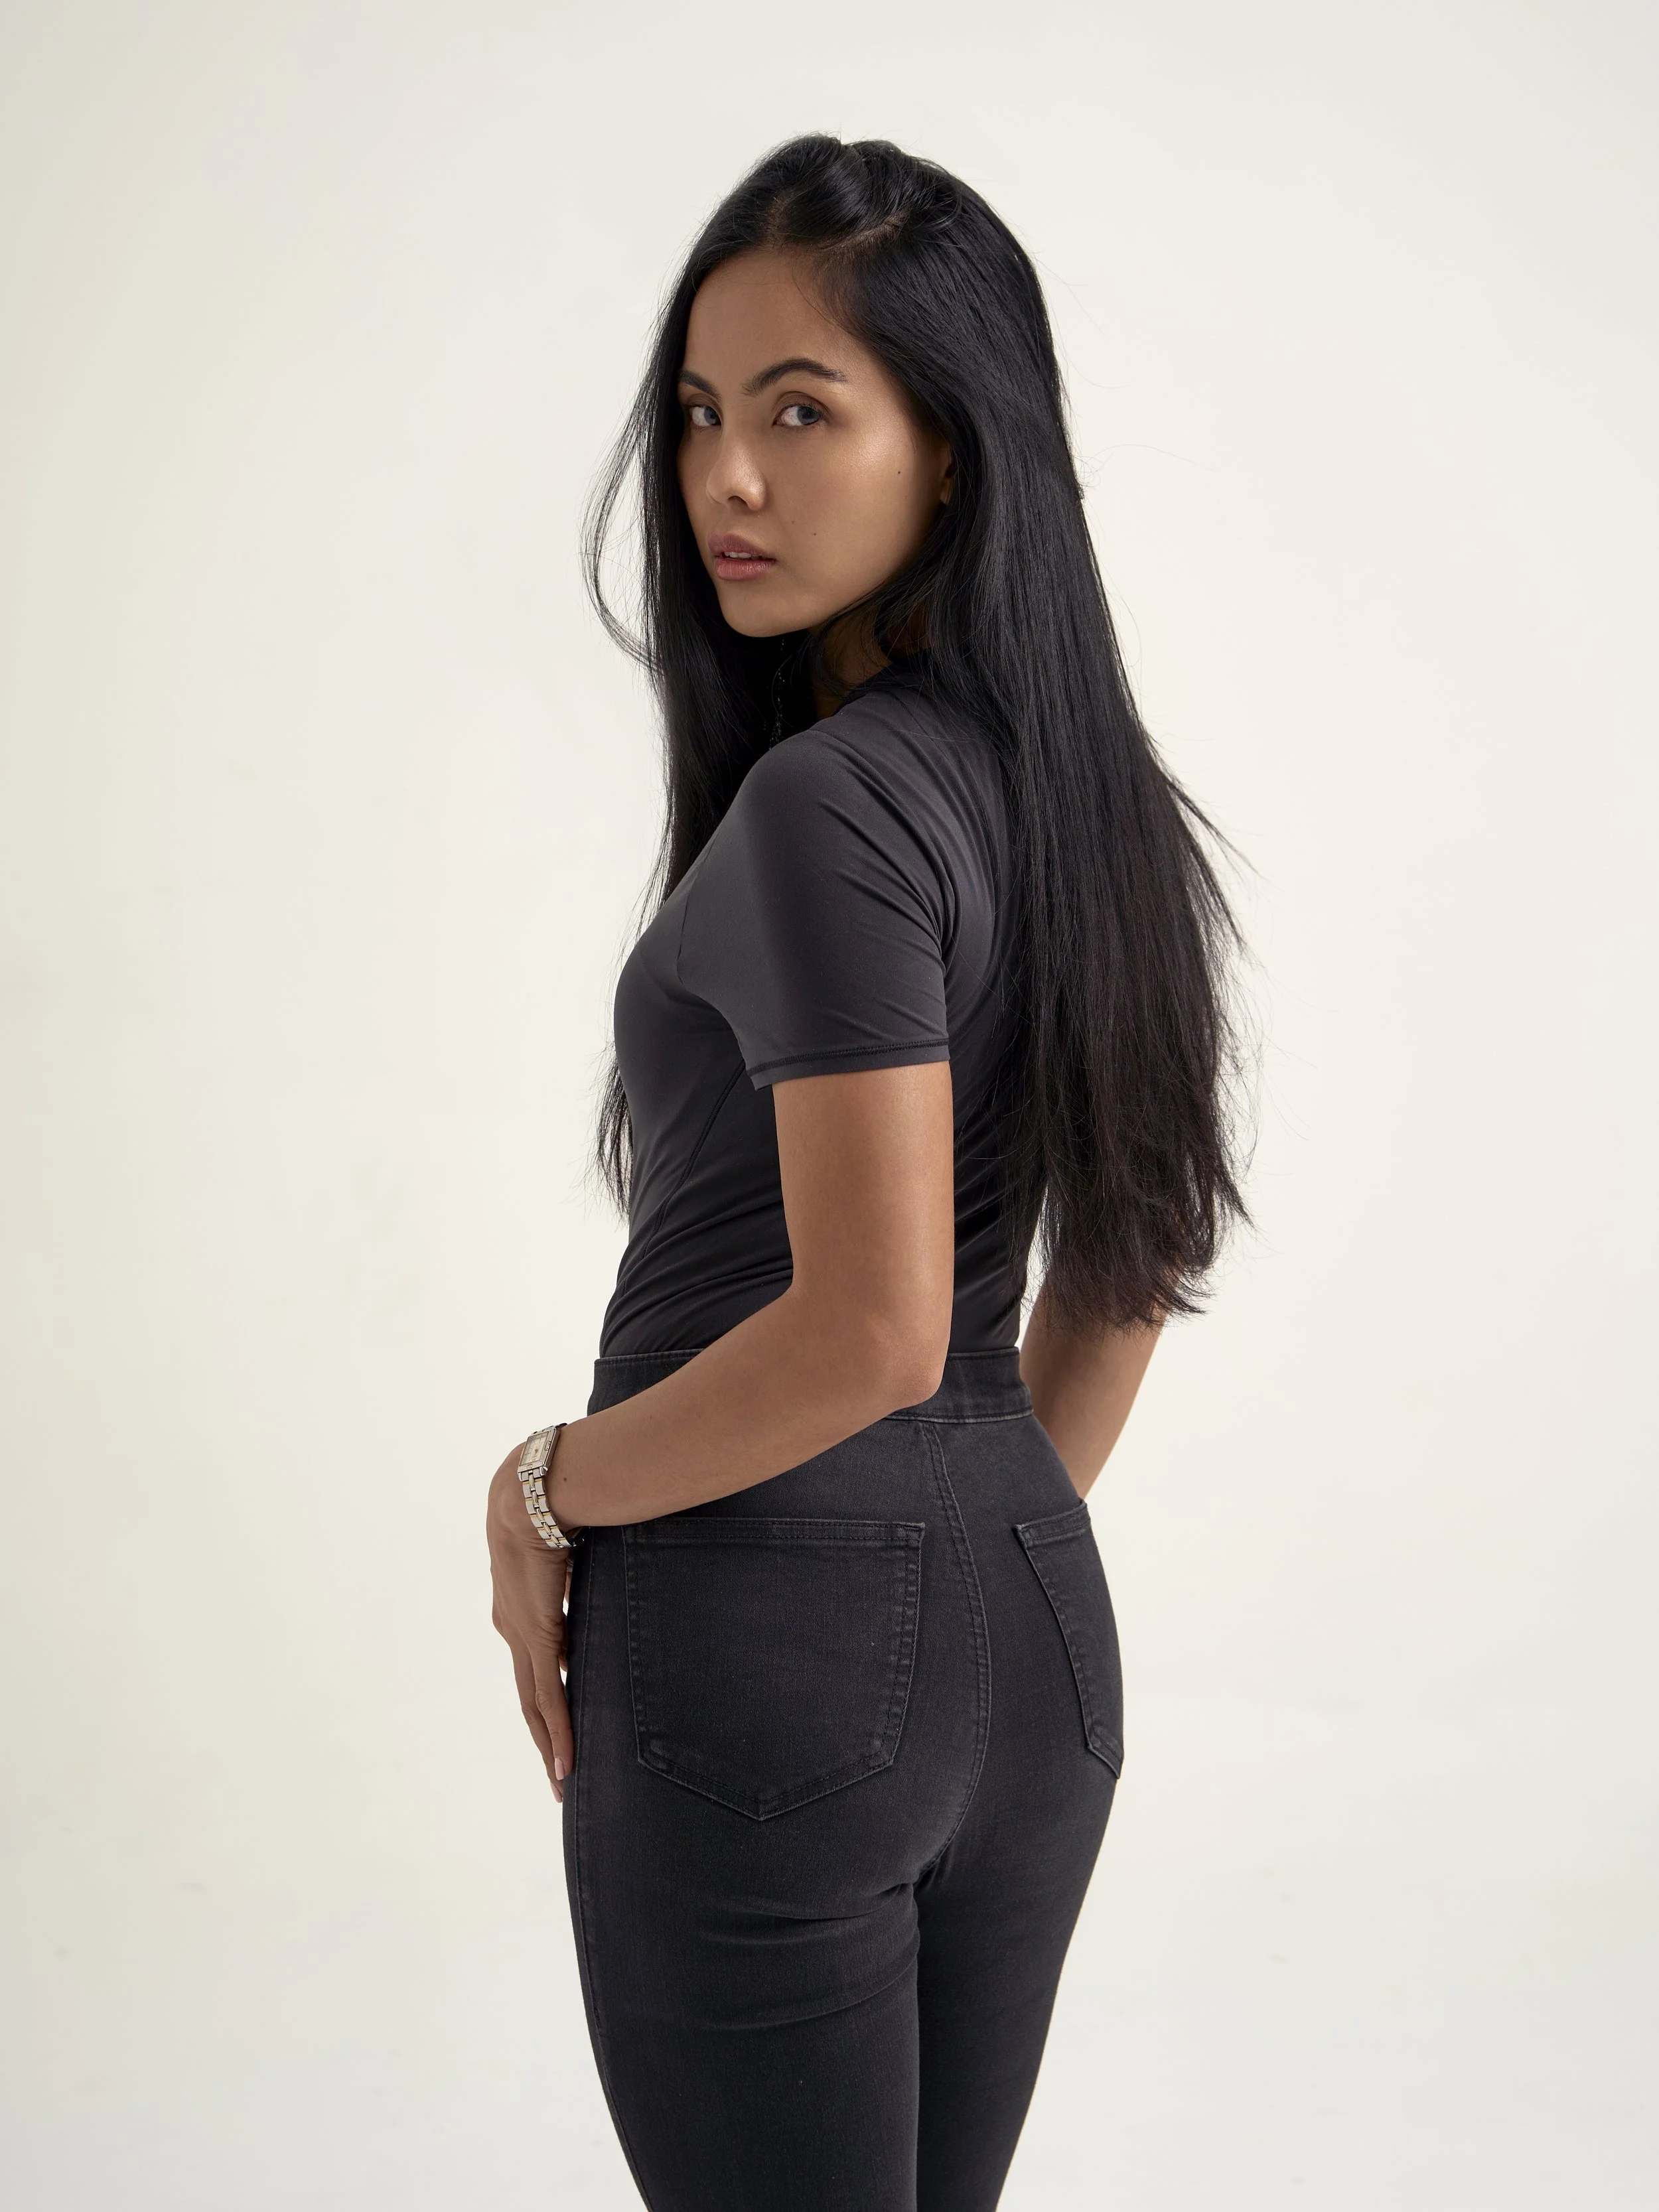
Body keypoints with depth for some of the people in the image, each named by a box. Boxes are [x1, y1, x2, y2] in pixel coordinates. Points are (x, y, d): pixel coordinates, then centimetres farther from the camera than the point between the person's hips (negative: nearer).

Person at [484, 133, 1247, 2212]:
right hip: (1031, 1622, 9)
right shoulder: (1083, 782, 7)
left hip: (773, 1646, -8)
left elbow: (870, 1328, -24)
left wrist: (545, 1490, -10)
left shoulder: (831, 805, -19)